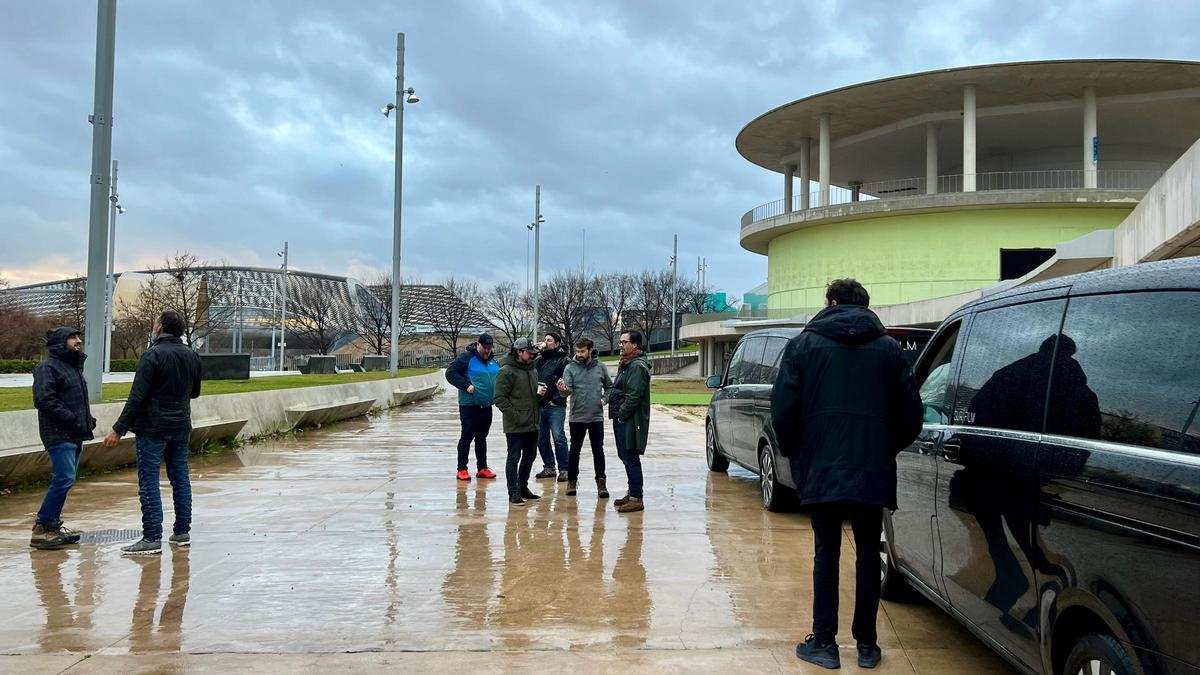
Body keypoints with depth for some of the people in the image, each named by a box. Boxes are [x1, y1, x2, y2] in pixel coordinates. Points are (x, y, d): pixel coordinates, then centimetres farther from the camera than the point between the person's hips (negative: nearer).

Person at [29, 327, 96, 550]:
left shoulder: (74, 367, 21)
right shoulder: (47, 367, -9)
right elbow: (43, 400, -20)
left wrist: (88, 419, 11)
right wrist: (71, 419, -22)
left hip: (75, 435, 9)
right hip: (59, 435, -9)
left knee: (64, 480, 12)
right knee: (64, 479, -15)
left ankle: (53, 524, 20)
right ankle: (41, 528, -6)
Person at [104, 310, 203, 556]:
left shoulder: (153, 355, -14)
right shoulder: (192, 356, 7)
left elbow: (137, 397, -17)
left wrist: (118, 429, -13)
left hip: (153, 428, -7)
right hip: (181, 427, 7)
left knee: (148, 482, -2)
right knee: (180, 479, 12)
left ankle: (152, 538, -2)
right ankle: (182, 532, 18)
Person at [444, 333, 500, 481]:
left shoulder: (493, 362, 12)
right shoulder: (466, 358, -9)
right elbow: (450, 373, -13)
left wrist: (498, 388, 7)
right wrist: (466, 385, -20)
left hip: (486, 406, 6)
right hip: (469, 406, -6)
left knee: (482, 438, 14)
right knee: (466, 437, -1)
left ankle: (482, 468, 22)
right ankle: (462, 469, 7)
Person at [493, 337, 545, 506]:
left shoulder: (532, 370, 14)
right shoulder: (507, 371, -12)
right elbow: (500, 398, -15)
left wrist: (540, 392, 4)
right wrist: (514, 415, -20)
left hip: (532, 424, 8)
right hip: (515, 426, -8)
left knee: (529, 456, 16)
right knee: (514, 458, -1)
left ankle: (523, 487, 30)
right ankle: (513, 493, 7)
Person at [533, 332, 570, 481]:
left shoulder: (563, 360, -4)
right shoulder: (539, 359, 15)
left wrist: (557, 399, -12)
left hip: (555, 407, -6)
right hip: (539, 406, 7)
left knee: (558, 438, -7)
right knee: (541, 439, 11)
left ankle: (563, 469, -1)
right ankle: (549, 467, 22)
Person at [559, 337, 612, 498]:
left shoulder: (601, 367, 2)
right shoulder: (570, 368, -3)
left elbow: (609, 387, 12)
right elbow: (568, 390, -14)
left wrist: (604, 399, -4)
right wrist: (563, 390, -36)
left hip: (597, 416, 1)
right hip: (577, 417, -1)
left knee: (598, 450, 3)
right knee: (575, 450, 9)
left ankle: (601, 482, 11)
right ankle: (572, 481, 21)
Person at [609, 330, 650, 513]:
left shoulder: (637, 366, -16)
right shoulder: (626, 364, 19)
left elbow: (634, 396, -23)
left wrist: (622, 414, -17)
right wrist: (616, 413, 15)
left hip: (630, 421, -11)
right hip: (622, 419, 11)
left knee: (630, 459, -8)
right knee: (626, 457, 16)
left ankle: (636, 499, -4)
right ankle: (632, 493, 26)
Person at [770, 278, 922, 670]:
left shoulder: (804, 344, -2)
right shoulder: (888, 348, 4)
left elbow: (783, 411, -7)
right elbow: (910, 415, 2)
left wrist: (794, 453, 9)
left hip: (819, 470, -1)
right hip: (872, 471, 1)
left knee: (827, 552, 10)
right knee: (868, 553, 14)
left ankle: (824, 643, 13)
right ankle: (866, 644, 19)